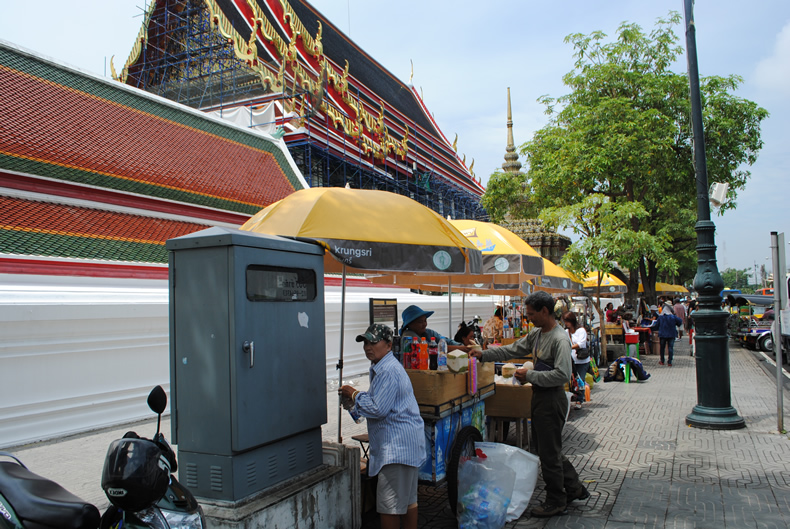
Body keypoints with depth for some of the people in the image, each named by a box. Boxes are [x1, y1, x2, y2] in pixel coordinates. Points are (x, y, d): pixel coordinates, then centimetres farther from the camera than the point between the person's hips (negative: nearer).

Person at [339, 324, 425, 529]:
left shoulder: (388, 371, -20)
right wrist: (354, 399, 10)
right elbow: (382, 402, 23)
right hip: (404, 441, 11)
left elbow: (377, 409, -23)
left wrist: (354, 395, -9)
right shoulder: (382, 367, 15)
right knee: (407, 498, 19)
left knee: (388, 504, -3)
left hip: (397, 443, -11)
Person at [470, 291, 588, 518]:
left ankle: (556, 501, 21)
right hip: (540, 396, 10)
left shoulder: (560, 339, -20)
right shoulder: (536, 334, 8)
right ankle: (574, 489, 35)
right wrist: (484, 355, 9)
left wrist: (530, 375, -21)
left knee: (549, 452, 3)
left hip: (552, 399, -10)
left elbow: (562, 375, -27)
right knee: (546, 447, 20)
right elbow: (514, 349, 15)